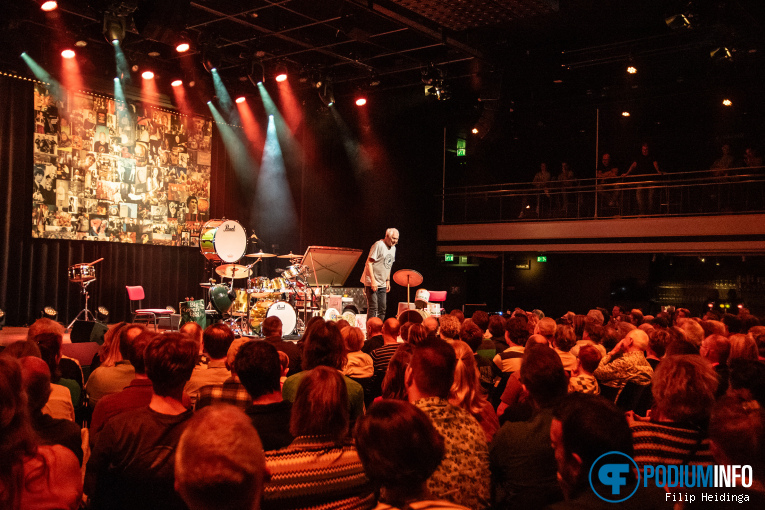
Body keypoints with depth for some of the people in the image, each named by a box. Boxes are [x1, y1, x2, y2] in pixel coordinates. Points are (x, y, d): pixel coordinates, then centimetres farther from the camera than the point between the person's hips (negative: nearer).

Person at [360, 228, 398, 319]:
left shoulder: (393, 248, 11)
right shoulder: (379, 245, -14)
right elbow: (369, 263, -18)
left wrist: (388, 281, 16)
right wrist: (373, 280, -23)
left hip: (382, 284, 8)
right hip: (372, 283, -8)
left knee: (382, 309, 8)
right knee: (373, 308, -9)